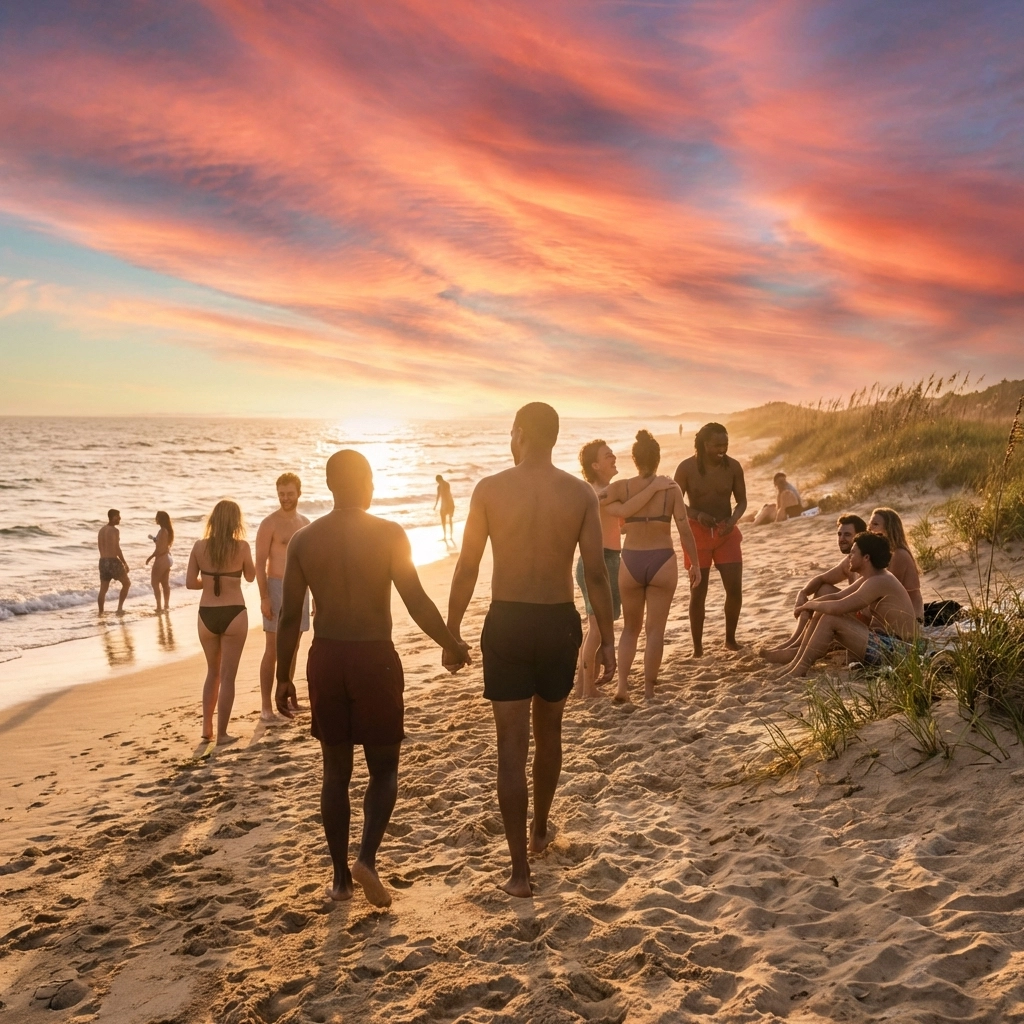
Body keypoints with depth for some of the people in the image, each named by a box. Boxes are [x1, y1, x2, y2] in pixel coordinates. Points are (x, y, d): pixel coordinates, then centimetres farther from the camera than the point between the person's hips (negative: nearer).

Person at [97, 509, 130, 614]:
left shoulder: (101, 530, 13)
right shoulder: (115, 530, -12)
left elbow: (101, 548, 16)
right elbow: (117, 549, -17)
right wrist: (125, 563, -10)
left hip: (103, 562, 7)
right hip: (113, 562, -7)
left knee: (103, 589, 9)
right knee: (126, 583, 11)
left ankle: (100, 612, 7)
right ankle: (120, 608, 5)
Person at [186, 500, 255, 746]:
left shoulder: (200, 546, -3)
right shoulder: (242, 546, -9)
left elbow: (190, 583, -1)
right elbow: (251, 577, 6)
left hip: (206, 616, 3)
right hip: (233, 615, -3)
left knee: (213, 672, 22)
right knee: (227, 676, 6)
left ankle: (207, 728, 24)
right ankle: (222, 734, 10)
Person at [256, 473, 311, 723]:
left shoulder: (305, 523, 11)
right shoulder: (269, 524, -8)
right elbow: (260, 563, -12)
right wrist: (264, 597, -19)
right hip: (277, 588, -6)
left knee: (292, 649, 11)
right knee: (272, 651, -6)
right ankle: (266, 705, -3)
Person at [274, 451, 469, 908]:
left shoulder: (303, 540, 1)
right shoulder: (388, 533, -9)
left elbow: (290, 617, 1)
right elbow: (416, 601, -13)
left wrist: (283, 677, 10)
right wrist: (453, 645, 1)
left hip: (326, 658, 3)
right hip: (375, 657, -3)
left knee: (335, 773, 15)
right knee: (383, 769, 12)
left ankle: (341, 876, 21)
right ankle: (367, 857, -6)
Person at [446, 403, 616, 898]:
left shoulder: (490, 489, -7)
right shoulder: (581, 493, -3)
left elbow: (467, 567, -5)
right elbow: (596, 573, -4)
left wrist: (452, 627, 6)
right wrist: (607, 639, 4)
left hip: (506, 622, -2)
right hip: (560, 622, 2)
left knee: (512, 748, 2)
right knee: (548, 733, 23)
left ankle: (520, 871, 3)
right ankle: (539, 830, 43)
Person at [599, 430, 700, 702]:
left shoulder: (621, 487, -5)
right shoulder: (671, 488, -5)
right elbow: (684, 530, -6)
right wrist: (694, 564, 4)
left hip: (631, 561, 1)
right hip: (662, 561, -1)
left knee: (630, 628, 18)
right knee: (655, 630, 10)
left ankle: (622, 684, 4)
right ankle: (649, 691, 12)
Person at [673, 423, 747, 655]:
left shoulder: (733, 467, -6)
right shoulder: (686, 468, -12)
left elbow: (742, 500, 3)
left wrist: (733, 519, -17)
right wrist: (696, 514, -23)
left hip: (726, 532, 2)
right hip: (697, 533, -2)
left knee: (735, 588, -2)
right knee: (698, 592, 2)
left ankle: (730, 639, 20)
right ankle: (697, 648, 12)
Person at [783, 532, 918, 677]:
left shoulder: (878, 582, -22)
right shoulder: (872, 578, 11)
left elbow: (838, 607, -28)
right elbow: (838, 597, 15)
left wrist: (812, 604, -9)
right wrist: (810, 603, -1)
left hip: (891, 650, -11)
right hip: (882, 640, 11)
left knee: (830, 620, -20)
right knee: (822, 613, 6)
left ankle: (800, 670, -13)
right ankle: (797, 663, 3)